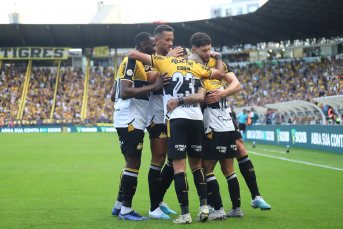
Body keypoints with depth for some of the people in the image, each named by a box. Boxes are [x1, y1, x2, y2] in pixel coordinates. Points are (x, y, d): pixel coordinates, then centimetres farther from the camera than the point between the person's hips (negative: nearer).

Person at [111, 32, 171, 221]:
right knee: (133, 164, -7)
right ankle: (126, 210, -1)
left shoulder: (140, 63, 18)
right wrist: (153, 86, -24)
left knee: (131, 163, 16)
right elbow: (124, 92, -24)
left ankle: (119, 206, 25)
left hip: (133, 122, 11)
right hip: (130, 121, -11)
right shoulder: (131, 61, -13)